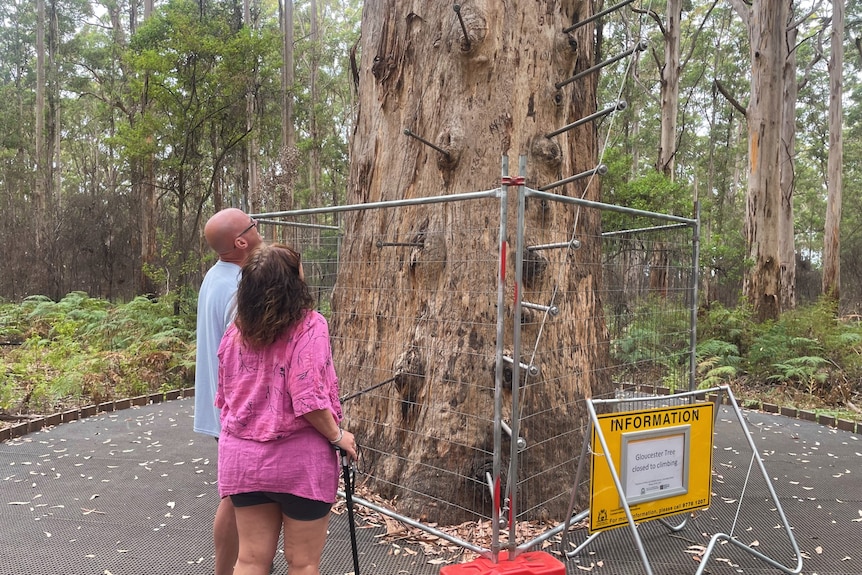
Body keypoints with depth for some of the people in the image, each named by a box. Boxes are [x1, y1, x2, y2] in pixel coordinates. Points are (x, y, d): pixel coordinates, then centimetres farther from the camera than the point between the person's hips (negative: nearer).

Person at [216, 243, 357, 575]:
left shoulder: (235, 332, 3)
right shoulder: (309, 326, -16)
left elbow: (224, 397, 12)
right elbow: (308, 399, -22)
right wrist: (338, 436, -7)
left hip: (242, 457, 5)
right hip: (298, 460, -5)